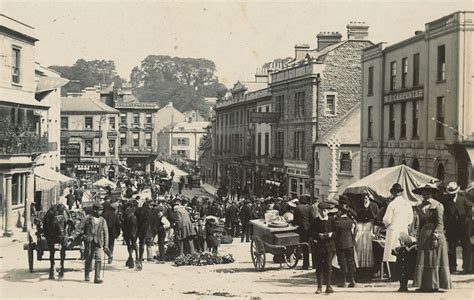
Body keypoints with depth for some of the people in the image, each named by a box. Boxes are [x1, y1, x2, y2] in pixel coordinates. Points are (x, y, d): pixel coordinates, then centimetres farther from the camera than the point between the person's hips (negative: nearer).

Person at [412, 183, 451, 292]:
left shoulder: (437, 205, -6)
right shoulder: (422, 206, 15)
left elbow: (439, 223, -11)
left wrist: (435, 236, -19)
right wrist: (419, 237, 15)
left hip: (434, 234, -7)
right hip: (424, 236, 7)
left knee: (434, 261, -4)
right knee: (423, 260, 3)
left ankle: (434, 285, 0)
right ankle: (424, 285, 6)